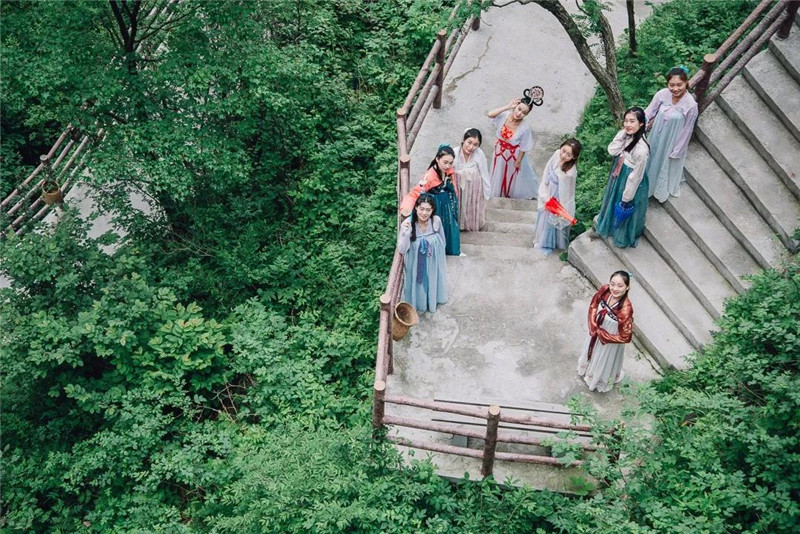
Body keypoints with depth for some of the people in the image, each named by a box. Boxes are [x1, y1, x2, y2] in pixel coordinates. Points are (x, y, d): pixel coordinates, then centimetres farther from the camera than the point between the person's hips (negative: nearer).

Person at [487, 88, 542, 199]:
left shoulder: (525, 128, -33)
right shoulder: (505, 115, -24)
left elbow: (523, 148, -21)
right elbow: (490, 114, -40)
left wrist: (518, 161, -11)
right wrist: (508, 107, -42)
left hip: (513, 155, -4)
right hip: (500, 151, 4)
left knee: (512, 176, 24)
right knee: (499, 174, 29)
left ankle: (511, 194, 54)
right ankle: (499, 193, 57)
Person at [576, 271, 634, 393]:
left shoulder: (625, 309, -41)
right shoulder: (605, 290, -26)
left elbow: (625, 337, -29)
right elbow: (593, 305, -5)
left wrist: (602, 334, -18)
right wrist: (594, 327, -16)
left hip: (610, 341, -5)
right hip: (596, 332, 5)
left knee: (604, 362, 25)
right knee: (592, 352, 35)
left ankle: (600, 382, 56)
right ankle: (589, 369, 67)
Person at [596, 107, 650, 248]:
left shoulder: (641, 149, -36)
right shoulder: (627, 135, -15)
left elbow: (635, 177, -26)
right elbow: (612, 151, -16)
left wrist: (627, 198, -16)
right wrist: (622, 134, -28)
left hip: (631, 184, -7)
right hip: (618, 177, 7)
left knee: (624, 211, 19)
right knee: (614, 202, 32)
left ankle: (624, 237, 46)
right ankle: (610, 224, 61)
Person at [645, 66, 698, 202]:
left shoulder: (691, 105, -29)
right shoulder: (662, 94, -22)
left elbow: (686, 131, -18)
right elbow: (649, 111, -6)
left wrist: (676, 151, -10)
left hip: (673, 142, -3)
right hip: (656, 137, 3)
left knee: (667, 165, 22)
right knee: (652, 161, 27)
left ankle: (662, 190, 50)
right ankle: (649, 183, 56)